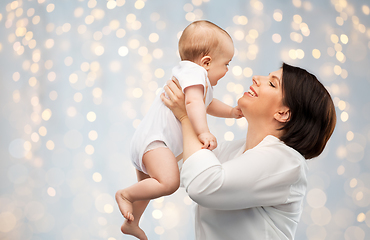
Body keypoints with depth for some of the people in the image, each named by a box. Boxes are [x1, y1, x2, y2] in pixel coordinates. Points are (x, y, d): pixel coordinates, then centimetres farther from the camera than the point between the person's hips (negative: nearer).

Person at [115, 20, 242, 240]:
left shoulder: (202, 80, 22)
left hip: (148, 140, 12)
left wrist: (232, 111, 31)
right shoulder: (193, 72, -14)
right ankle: (125, 194, -9)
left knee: (148, 186, 27)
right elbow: (194, 102, -33)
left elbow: (209, 105, 39)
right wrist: (203, 132, -40)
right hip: (154, 140, -12)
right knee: (169, 182, -30)